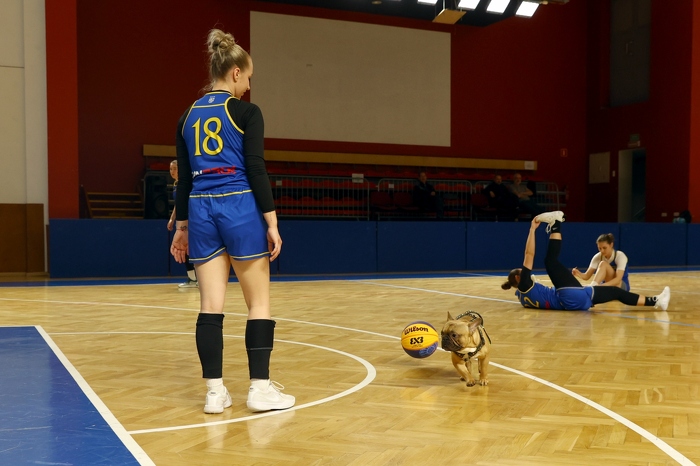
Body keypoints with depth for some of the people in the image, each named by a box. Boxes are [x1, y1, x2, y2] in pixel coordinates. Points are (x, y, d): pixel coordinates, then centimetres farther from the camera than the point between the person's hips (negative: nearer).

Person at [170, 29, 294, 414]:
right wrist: (271, 222, -7)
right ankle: (260, 388, 7)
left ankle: (215, 391, 8)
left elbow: (184, 178, 13)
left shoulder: (188, 116, 12)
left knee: (211, 304, 5)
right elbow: (256, 170, -10)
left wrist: (181, 227, 18)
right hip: (240, 209, -5)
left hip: (201, 211, 5)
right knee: (259, 302, 5)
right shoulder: (246, 112, -4)